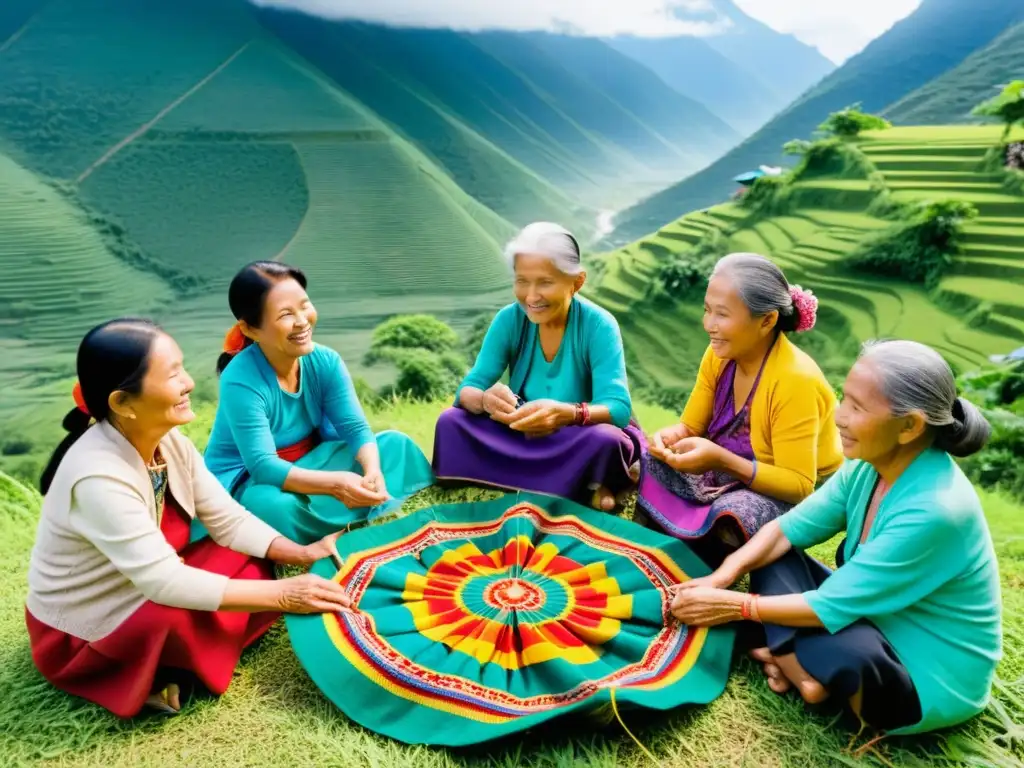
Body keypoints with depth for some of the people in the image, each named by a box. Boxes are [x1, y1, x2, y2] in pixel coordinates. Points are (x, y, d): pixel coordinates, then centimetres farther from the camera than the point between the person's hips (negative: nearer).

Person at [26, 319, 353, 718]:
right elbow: (164, 581, -36)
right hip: (78, 634, -7)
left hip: (145, 590, 7)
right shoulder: (97, 477, -33)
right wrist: (282, 595, -34)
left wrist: (300, 553, -18)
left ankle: (169, 668, -4)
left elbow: (228, 520, -5)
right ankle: (150, 680, -3)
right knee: (182, 616, -34)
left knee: (256, 564, -8)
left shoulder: (169, 441, -10)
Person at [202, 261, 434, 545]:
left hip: (311, 461, 5)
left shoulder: (325, 361, -12)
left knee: (395, 443, -6)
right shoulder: (240, 382, -28)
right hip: (247, 481, -5)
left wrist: (373, 471, -35)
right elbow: (264, 467, -32)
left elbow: (356, 428, -13)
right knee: (273, 507, -39)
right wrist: (335, 483, -45)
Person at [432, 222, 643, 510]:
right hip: (520, 437, 5)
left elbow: (619, 409, -26)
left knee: (605, 439, -37)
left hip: (580, 441, -4)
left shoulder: (599, 326, -17)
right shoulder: (509, 319, -8)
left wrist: (567, 413, -48)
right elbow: (467, 390, -12)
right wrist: (485, 399, -38)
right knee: (450, 421, -21)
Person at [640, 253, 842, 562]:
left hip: (800, 496, -6)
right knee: (647, 465, -13)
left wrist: (721, 460, -39)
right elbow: (691, 426, 1)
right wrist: (669, 436, -23)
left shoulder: (795, 379, -29)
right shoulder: (720, 354, -9)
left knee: (731, 516, -35)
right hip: (731, 472, 6)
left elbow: (798, 485, -27)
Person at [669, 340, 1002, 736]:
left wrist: (734, 606, -20)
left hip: (931, 678, -7)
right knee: (774, 556, 0)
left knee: (845, 648, -37)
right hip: (875, 618, 7)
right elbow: (789, 529, -3)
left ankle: (787, 656, -4)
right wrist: (723, 576, -17)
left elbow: (832, 606, -28)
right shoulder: (870, 467, -10)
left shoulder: (934, 510, -33)